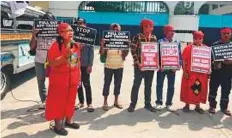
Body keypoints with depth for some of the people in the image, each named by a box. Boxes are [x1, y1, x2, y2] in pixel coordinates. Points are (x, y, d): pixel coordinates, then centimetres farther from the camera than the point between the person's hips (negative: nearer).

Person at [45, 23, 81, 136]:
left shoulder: (76, 45, 5)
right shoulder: (56, 46, -14)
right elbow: (51, 63, -18)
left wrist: (79, 78, 11)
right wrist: (65, 56, -29)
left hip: (73, 79, 6)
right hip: (59, 79, -6)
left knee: (71, 100, 16)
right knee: (58, 102, 5)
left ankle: (69, 121, 34)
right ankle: (58, 126, 19)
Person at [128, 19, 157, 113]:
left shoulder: (154, 38, 8)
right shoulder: (137, 37, -5)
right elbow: (133, 51, -8)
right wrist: (138, 63, -15)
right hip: (139, 65, -4)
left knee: (148, 85, 12)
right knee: (136, 84, 2)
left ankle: (148, 104, 24)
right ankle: (133, 104, 13)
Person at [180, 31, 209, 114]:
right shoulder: (188, 48, -4)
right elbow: (184, 61, -4)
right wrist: (184, 72, -9)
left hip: (202, 74, 3)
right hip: (190, 73, -3)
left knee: (200, 90, 10)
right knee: (188, 89, 5)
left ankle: (197, 106, 24)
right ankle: (187, 105, 21)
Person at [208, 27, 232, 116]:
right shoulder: (215, 44, 3)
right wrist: (214, 60, -15)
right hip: (216, 71, -1)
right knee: (213, 89, 3)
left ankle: (224, 107, 21)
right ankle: (212, 106, 15)